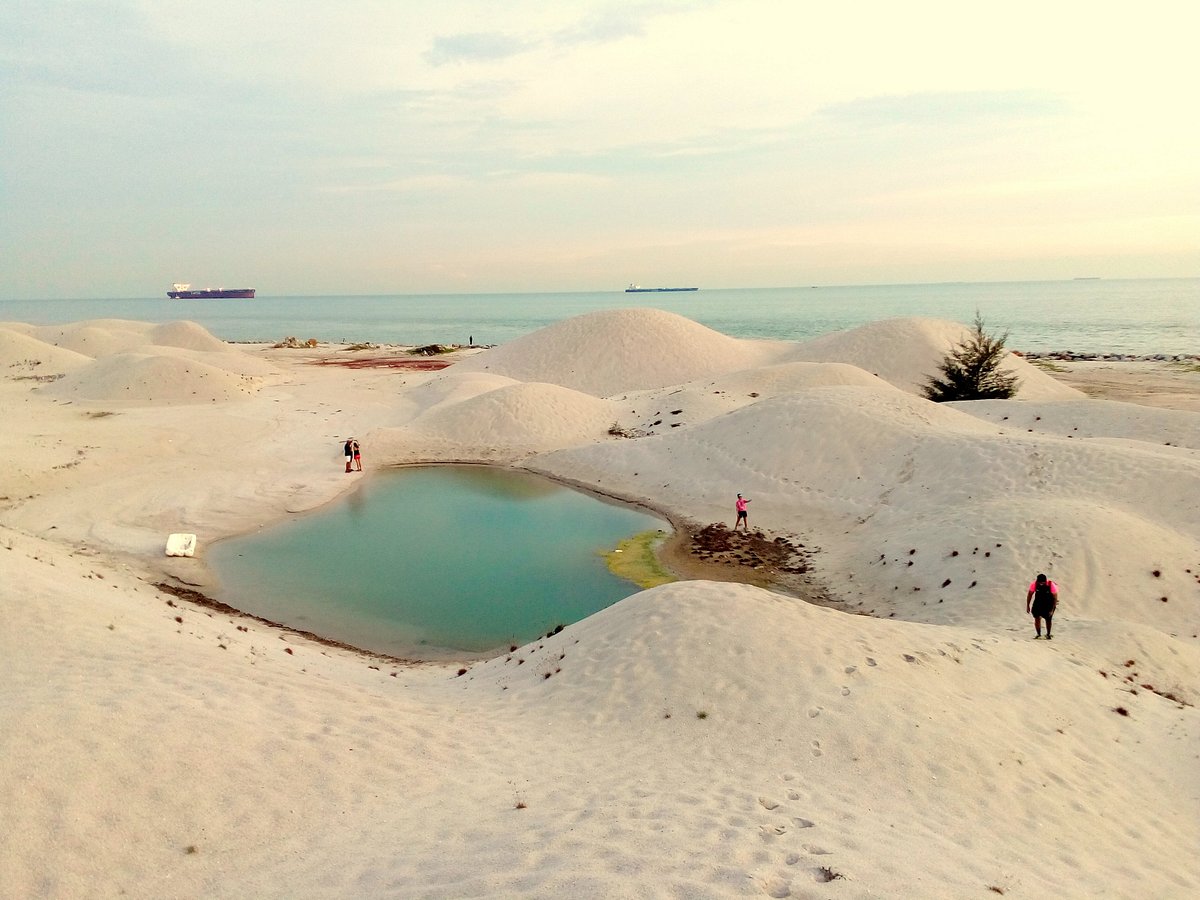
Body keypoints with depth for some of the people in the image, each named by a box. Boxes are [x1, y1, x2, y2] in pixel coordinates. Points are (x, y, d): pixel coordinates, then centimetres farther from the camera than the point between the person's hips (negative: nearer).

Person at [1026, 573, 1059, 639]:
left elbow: (1055, 597, -19)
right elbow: (1030, 594, -7)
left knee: (1048, 619, 2)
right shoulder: (1034, 584, -21)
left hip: (1049, 604, -2)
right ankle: (1038, 634, 8)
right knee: (1037, 617, -5)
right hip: (1038, 602, 2)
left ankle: (1048, 634, 22)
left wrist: (1052, 609, -22)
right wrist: (1027, 606, -6)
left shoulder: (1051, 585, -27)